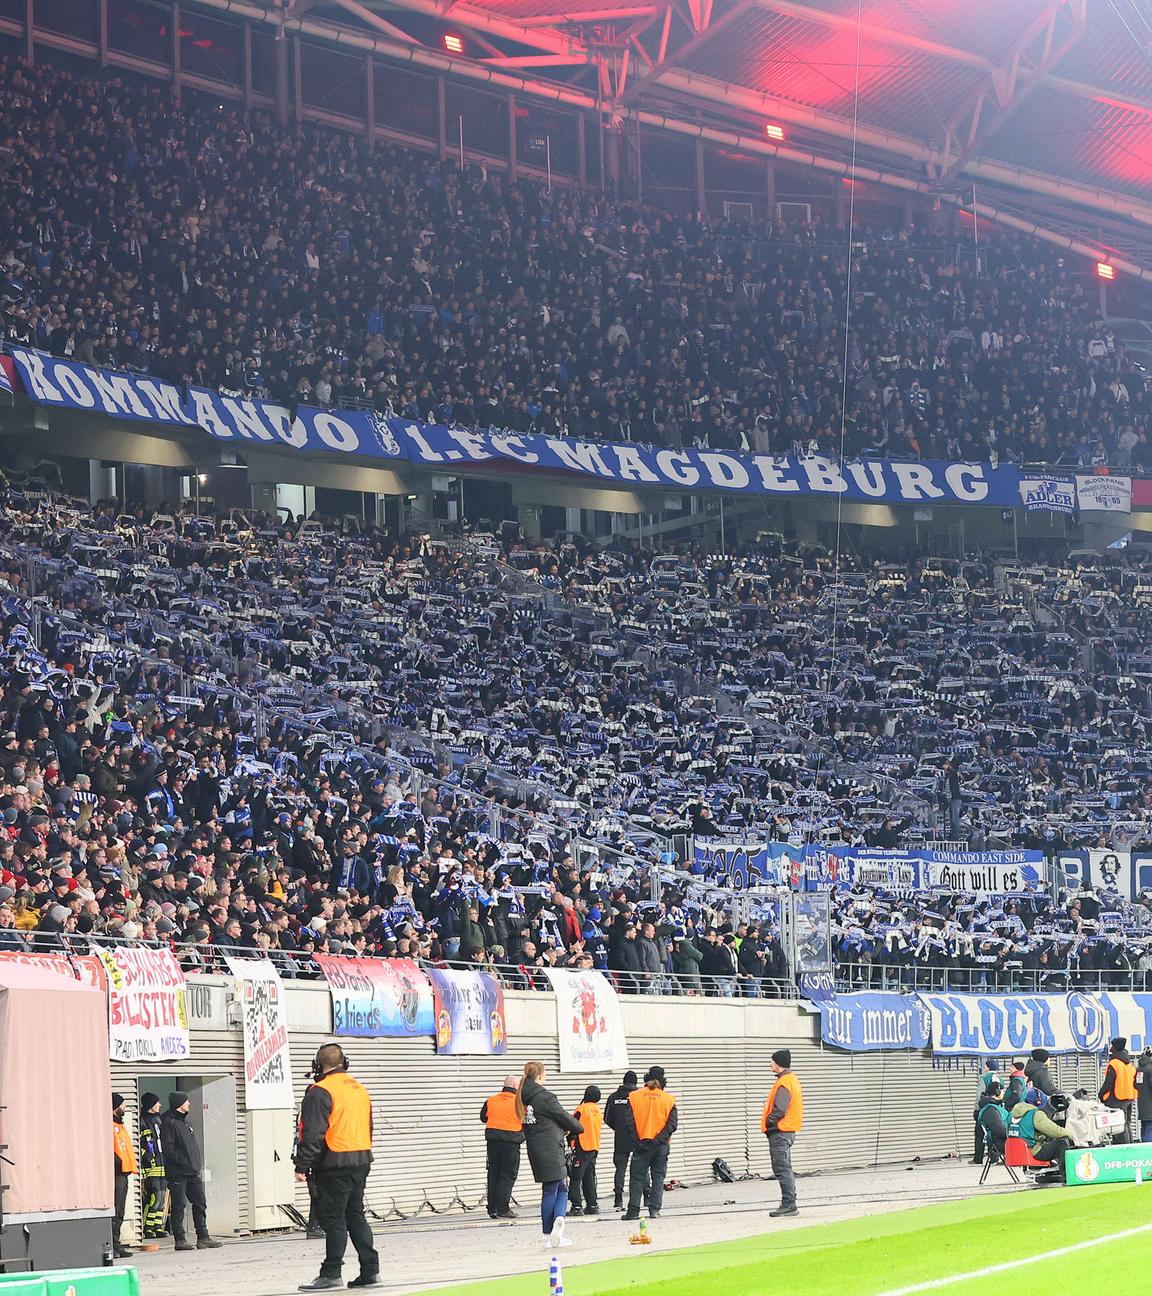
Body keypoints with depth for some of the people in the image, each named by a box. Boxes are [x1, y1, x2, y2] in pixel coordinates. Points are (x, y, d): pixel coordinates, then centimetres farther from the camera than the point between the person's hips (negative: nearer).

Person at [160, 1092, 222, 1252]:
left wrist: (197, 1163, 12)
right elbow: (168, 1148, -17)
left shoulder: (184, 1121, 19)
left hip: (192, 1172, 9)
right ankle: (180, 1240, 0)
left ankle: (203, 1237, 12)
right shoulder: (168, 1123, -9)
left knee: (200, 1203, 7)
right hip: (177, 1173, -9)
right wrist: (184, 1161, -21)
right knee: (179, 1206, -4)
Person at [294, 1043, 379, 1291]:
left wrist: (302, 1166, -16)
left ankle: (331, 1274, -5)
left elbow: (312, 1134, -18)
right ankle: (370, 1271, 11)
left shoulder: (321, 1092, -12)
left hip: (335, 1165, -8)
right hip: (361, 1162, 8)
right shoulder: (360, 1089, 15)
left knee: (333, 1218, -5)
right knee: (356, 1215, 13)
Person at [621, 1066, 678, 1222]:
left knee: (637, 1177, 4)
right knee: (658, 1176, 8)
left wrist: (636, 1140, -5)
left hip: (641, 1143, -1)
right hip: (661, 1144, 1)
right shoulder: (668, 1099, 1)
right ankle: (654, 1209, 1)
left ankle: (633, 1210, -1)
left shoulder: (634, 1096, -1)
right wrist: (660, 1138, -9)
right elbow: (672, 1123, -7)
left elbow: (630, 1121, -6)